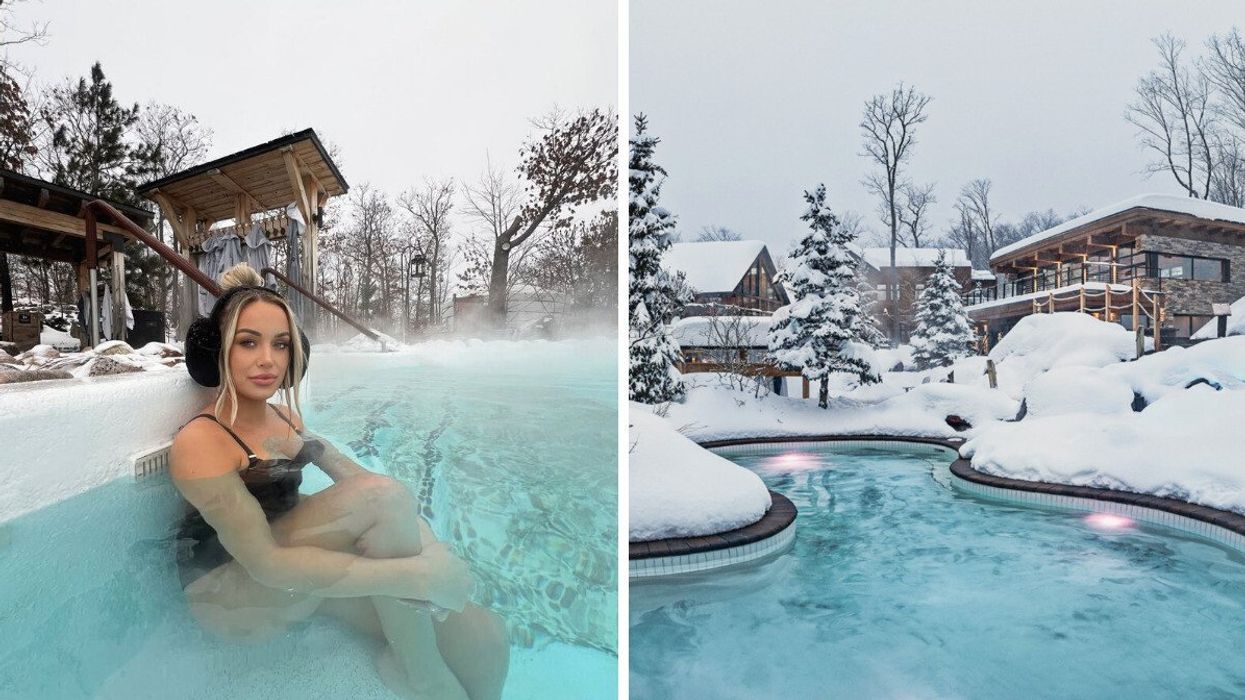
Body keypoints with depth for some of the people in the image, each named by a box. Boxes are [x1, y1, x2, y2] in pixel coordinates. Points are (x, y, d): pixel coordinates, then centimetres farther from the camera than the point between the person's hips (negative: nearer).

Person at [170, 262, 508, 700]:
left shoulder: (286, 418, 6)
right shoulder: (199, 443, -18)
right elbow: (265, 564, -27)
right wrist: (414, 575, -32)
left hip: (302, 573, 6)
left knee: (483, 637, -16)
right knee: (381, 498, -31)